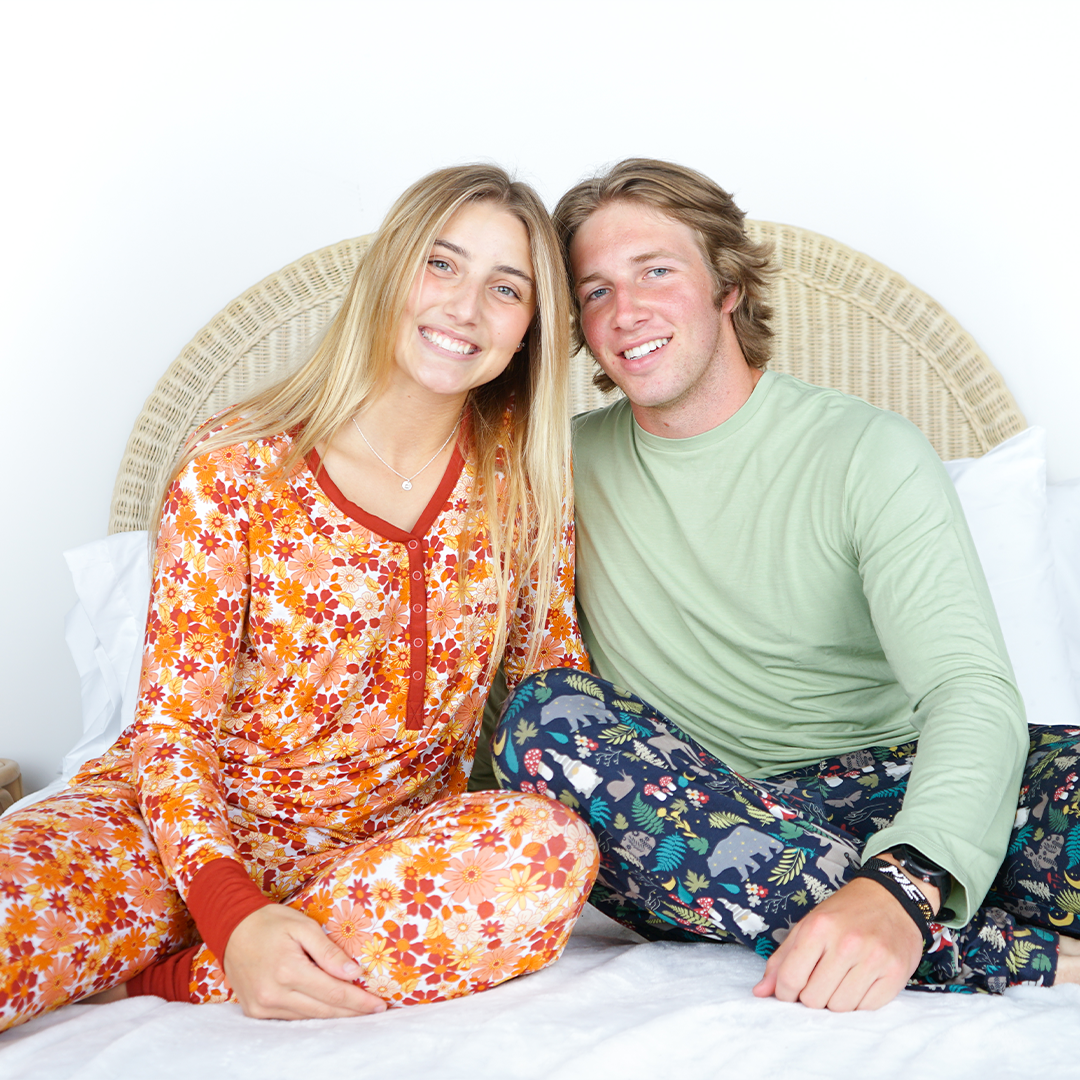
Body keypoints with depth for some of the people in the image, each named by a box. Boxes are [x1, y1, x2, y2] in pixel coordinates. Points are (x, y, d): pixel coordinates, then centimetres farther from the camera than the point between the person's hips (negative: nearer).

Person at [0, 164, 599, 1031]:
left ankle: (166, 978, -18)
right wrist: (233, 914, -25)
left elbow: (556, 674, 9)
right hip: (193, 830, -4)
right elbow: (173, 724, -10)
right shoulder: (237, 466, -9)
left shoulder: (524, 469, 1)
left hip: (392, 844, 4)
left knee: (549, 851, -32)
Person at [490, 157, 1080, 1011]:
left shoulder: (870, 452, -2)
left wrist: (903, 885, -36)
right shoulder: (571, 463, 10)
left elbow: (972, 692, -15)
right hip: (691, 835, 4)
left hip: (883, 794, -3)